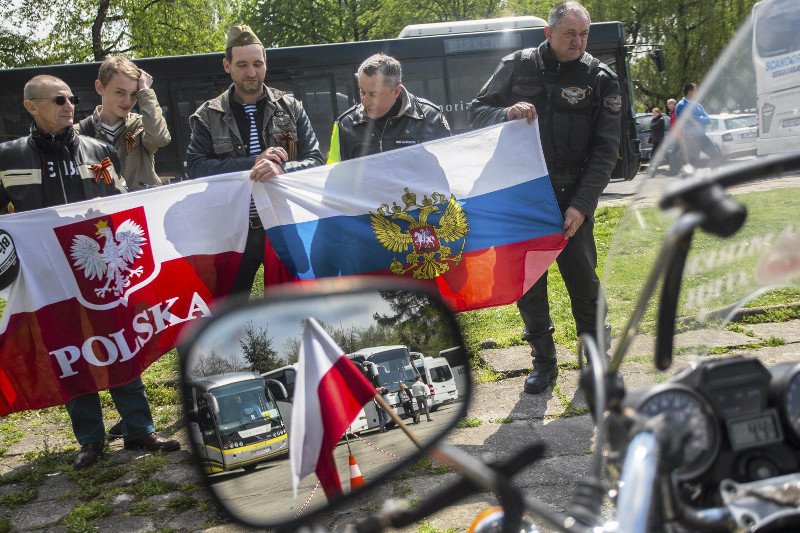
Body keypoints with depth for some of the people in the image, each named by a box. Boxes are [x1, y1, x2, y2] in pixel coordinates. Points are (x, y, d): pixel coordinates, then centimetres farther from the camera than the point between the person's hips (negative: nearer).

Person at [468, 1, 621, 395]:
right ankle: (543, 361, 21)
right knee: (527, 283, 6)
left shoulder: (600, 79, -1)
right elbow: (476, 111, 7)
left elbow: (605, 151, -4)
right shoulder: (516, 66, 2)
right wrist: (506, 113, -16)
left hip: (571, 200, -1)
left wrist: (581, 205, -14)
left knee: (583, 280, 2)